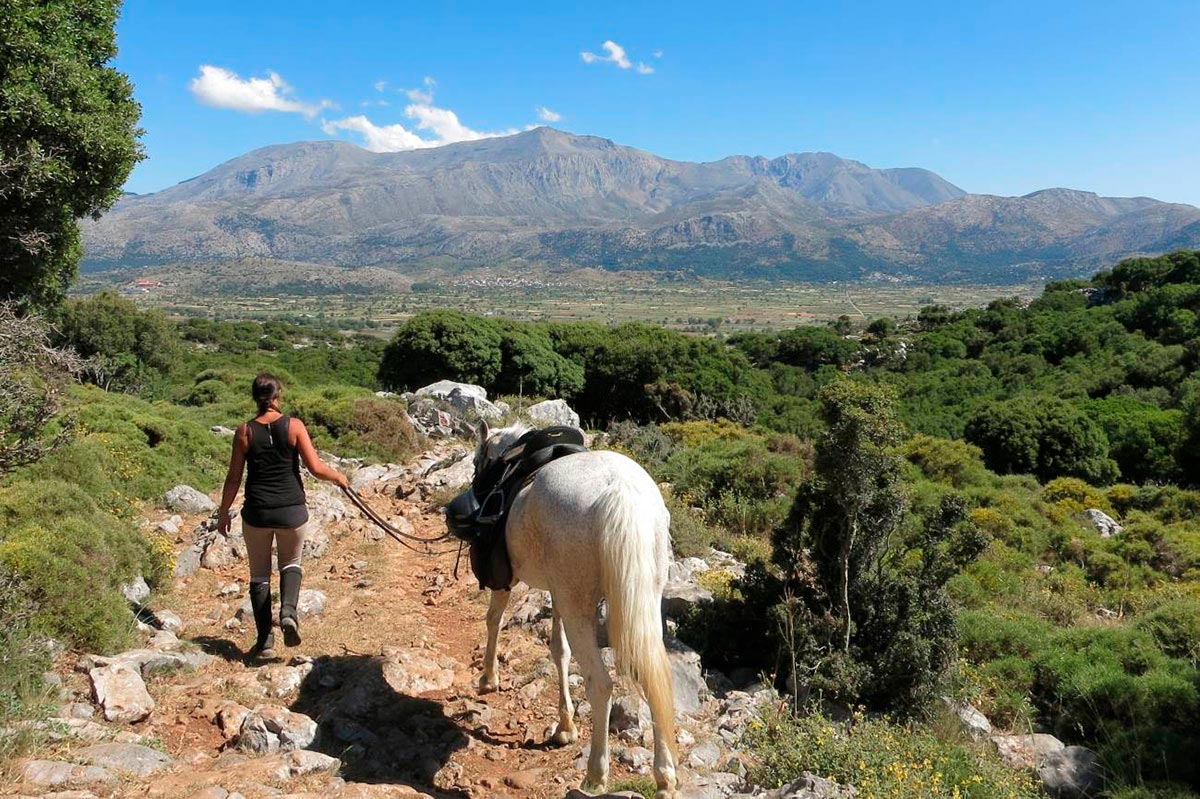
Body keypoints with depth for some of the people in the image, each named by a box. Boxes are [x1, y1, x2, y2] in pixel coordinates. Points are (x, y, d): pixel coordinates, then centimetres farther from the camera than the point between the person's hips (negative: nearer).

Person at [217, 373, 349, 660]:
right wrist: (338, 476, 10)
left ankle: (265, 642, 14)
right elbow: (315, 467, -9)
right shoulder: (294, 426, -6)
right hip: (292, 510, 0)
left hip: (257, 512, 0)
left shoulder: (245, 431, -4)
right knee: (291, 563, 22)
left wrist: (223, 512, 11)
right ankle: (288, 611, -5)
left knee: (260, 574, 14)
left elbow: (234, 478, 0)